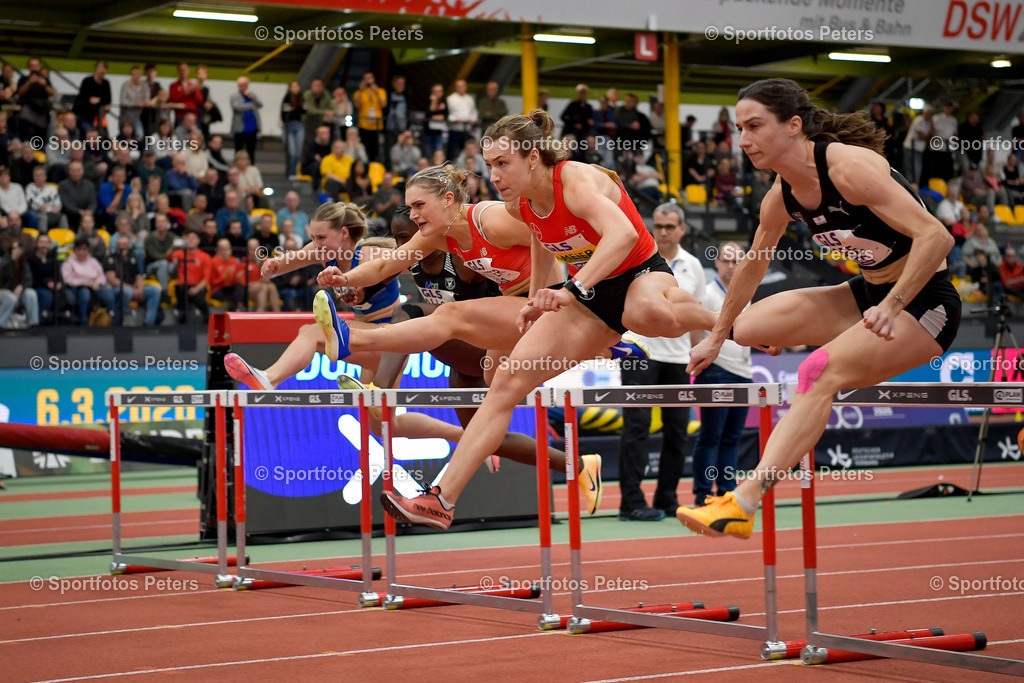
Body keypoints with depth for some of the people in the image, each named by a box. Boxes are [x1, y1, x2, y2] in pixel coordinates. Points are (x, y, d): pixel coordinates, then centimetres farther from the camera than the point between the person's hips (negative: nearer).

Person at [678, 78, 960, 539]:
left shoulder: (848, 168, -24)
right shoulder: (782, 197, 1)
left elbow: (935, 236, -28)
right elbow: (752, 265, 19)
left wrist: (892, 307, -30)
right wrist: (717, 337, 27)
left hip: (926, 301, -9)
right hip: (869, 293, 9)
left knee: (820, 371, -29)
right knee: (747, 328, 6)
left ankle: (745, 502, -35)